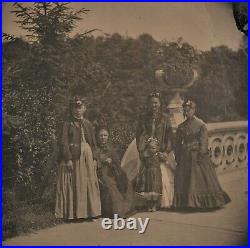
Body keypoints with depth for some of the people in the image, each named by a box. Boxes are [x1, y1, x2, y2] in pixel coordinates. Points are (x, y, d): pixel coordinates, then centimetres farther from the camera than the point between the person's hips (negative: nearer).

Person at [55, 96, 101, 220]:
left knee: (88, 184, 6)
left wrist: (94, 159, 5)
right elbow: (63, 142, -7)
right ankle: (72, 213, 8)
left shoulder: (88, 124, 12)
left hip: (87, 157, 4)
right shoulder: (67, 124, 1)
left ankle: (89, 211, 16)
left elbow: (93, 143, 12)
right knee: (72, 185, 0)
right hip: (72, 156, -4)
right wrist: (68, 159, -16)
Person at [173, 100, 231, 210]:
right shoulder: (181, 127, 10)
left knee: (202, 178, -1)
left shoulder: (201, 124, -4)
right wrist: (177, 156, 7)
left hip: (198, 155, -4)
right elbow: (178, 143, 12)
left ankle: (204, 202, 9)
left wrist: (201, 154, -16)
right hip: (185, 156, 5)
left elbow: (203, 141, -9)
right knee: (183, 179, 3)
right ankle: (187, 202, 12)